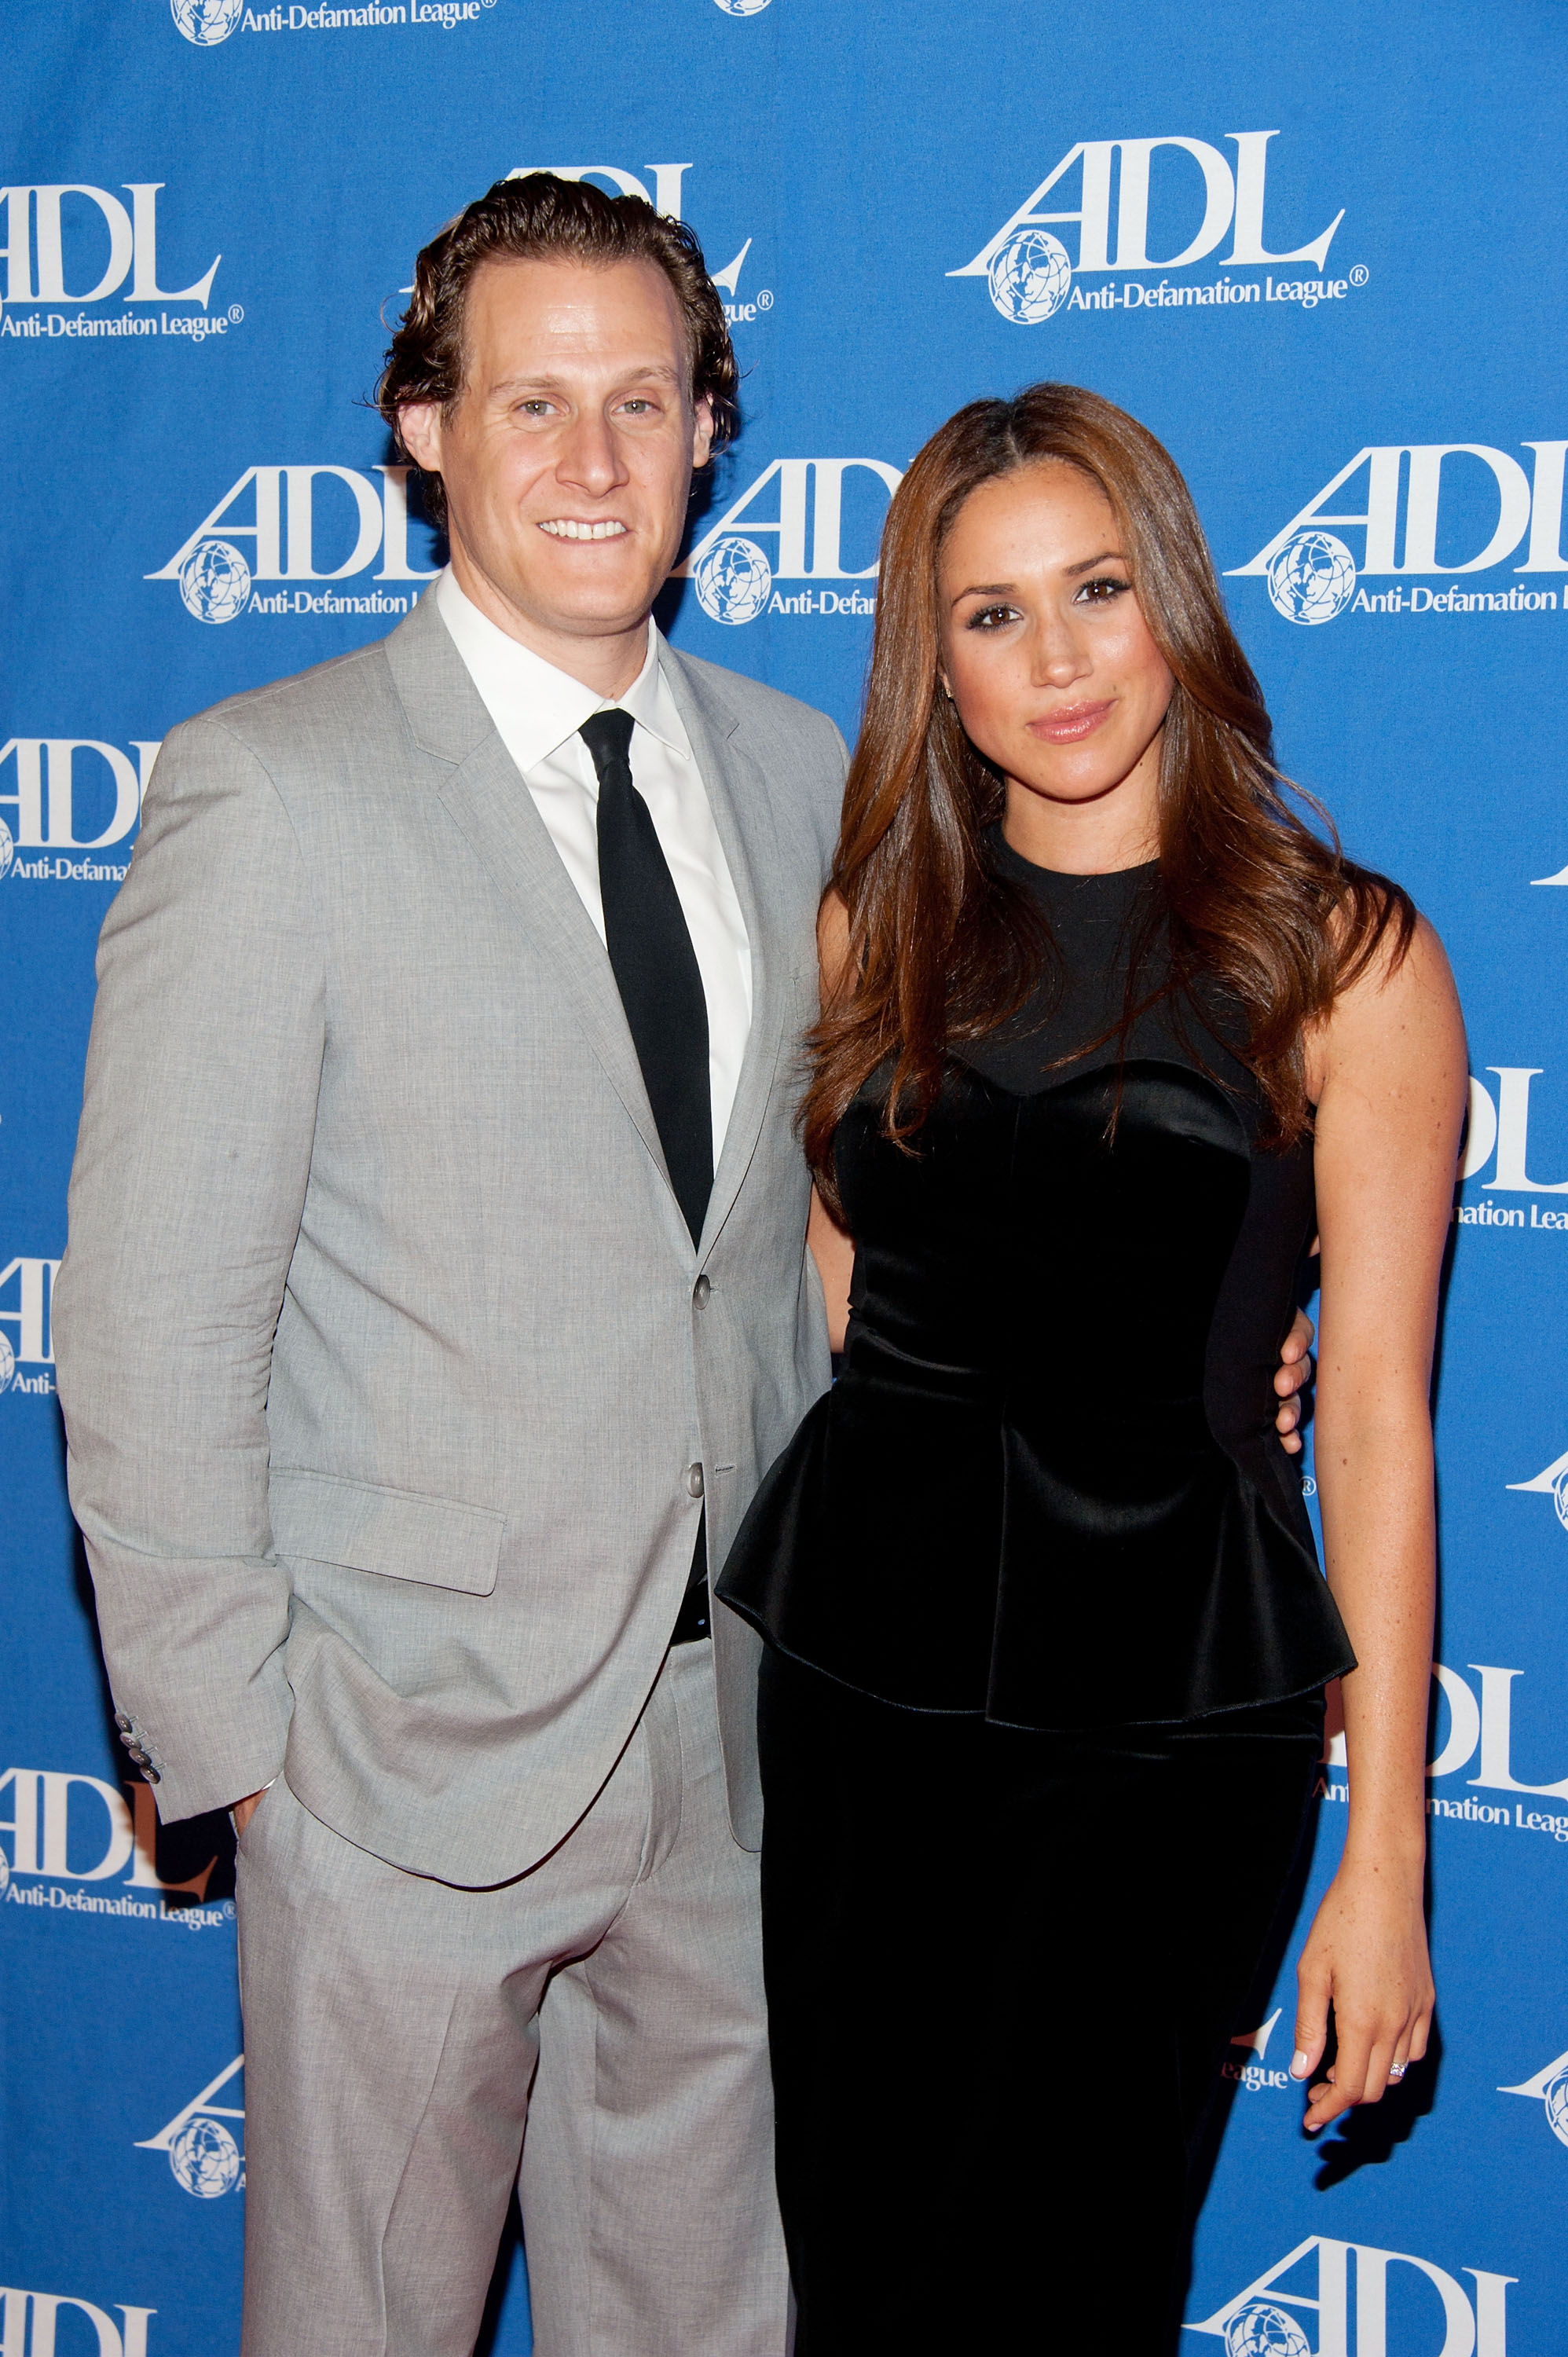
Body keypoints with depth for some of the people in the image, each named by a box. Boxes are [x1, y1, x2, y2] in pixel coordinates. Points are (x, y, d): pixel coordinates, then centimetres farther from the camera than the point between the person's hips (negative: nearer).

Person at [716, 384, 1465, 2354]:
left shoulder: (1343, 957, -6)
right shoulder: (878, 925, 6)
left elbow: (1373, 1412, -7)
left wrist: (1384, 1855, -7)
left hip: (1166, 1694, -3)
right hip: (859, 1655, 3)